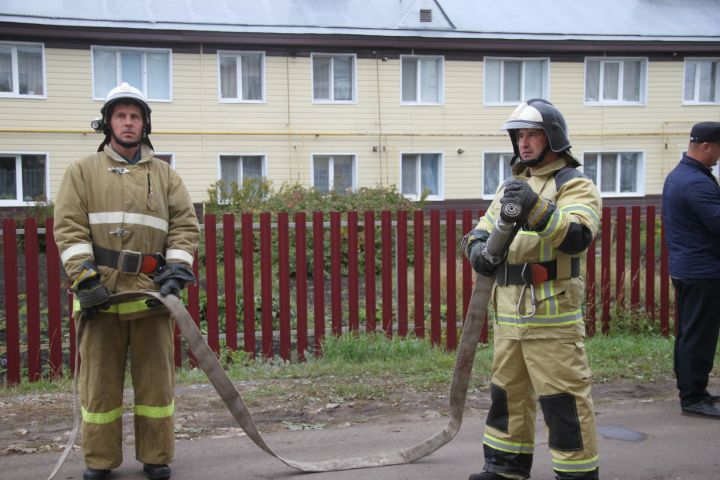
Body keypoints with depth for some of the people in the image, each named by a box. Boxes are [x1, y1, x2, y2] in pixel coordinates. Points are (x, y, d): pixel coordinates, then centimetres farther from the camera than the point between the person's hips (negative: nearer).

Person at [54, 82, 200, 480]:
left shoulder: (164, 175, 14)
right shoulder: (83, 172, 9)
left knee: (156, 377, 6)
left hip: (150, 293, 1)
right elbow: (69, 227, 0)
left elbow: (186, 225, 8)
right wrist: (85, 278, -12)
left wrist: (176, 272, -6)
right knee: (99, 379, 5)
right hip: (101, 293, -1)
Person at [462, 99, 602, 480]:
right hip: (508, 314, 8)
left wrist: (536, 207, -36)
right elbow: (482, 229, 20)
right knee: (507, 392, 17)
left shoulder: (574, 184, -6)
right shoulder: (511, 185, 18)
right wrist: (477, 245, -4)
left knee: (563, 399, -5)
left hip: (550, 315, -8)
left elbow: (579, 237, -23)